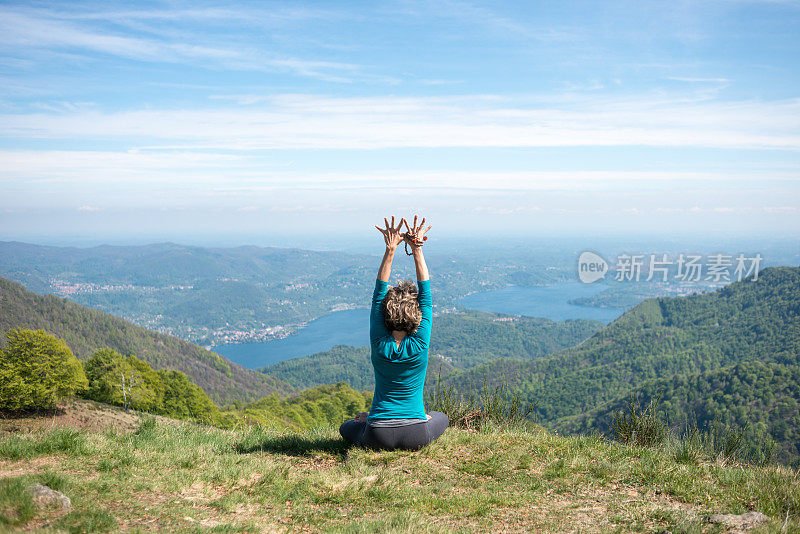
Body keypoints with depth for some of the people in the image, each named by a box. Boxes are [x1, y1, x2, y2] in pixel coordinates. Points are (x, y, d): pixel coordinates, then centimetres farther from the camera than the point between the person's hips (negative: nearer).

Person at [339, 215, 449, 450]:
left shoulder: (379, 344, -11)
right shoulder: (420, 345, -13)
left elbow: (378, 294, -7)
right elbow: (425, 293, -8)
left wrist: (390, 250, -9)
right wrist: (417, 250, -8)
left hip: (379, 438, 1)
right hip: (416, 437, -1)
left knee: (346, 427, 33)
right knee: (441, 418, 33)